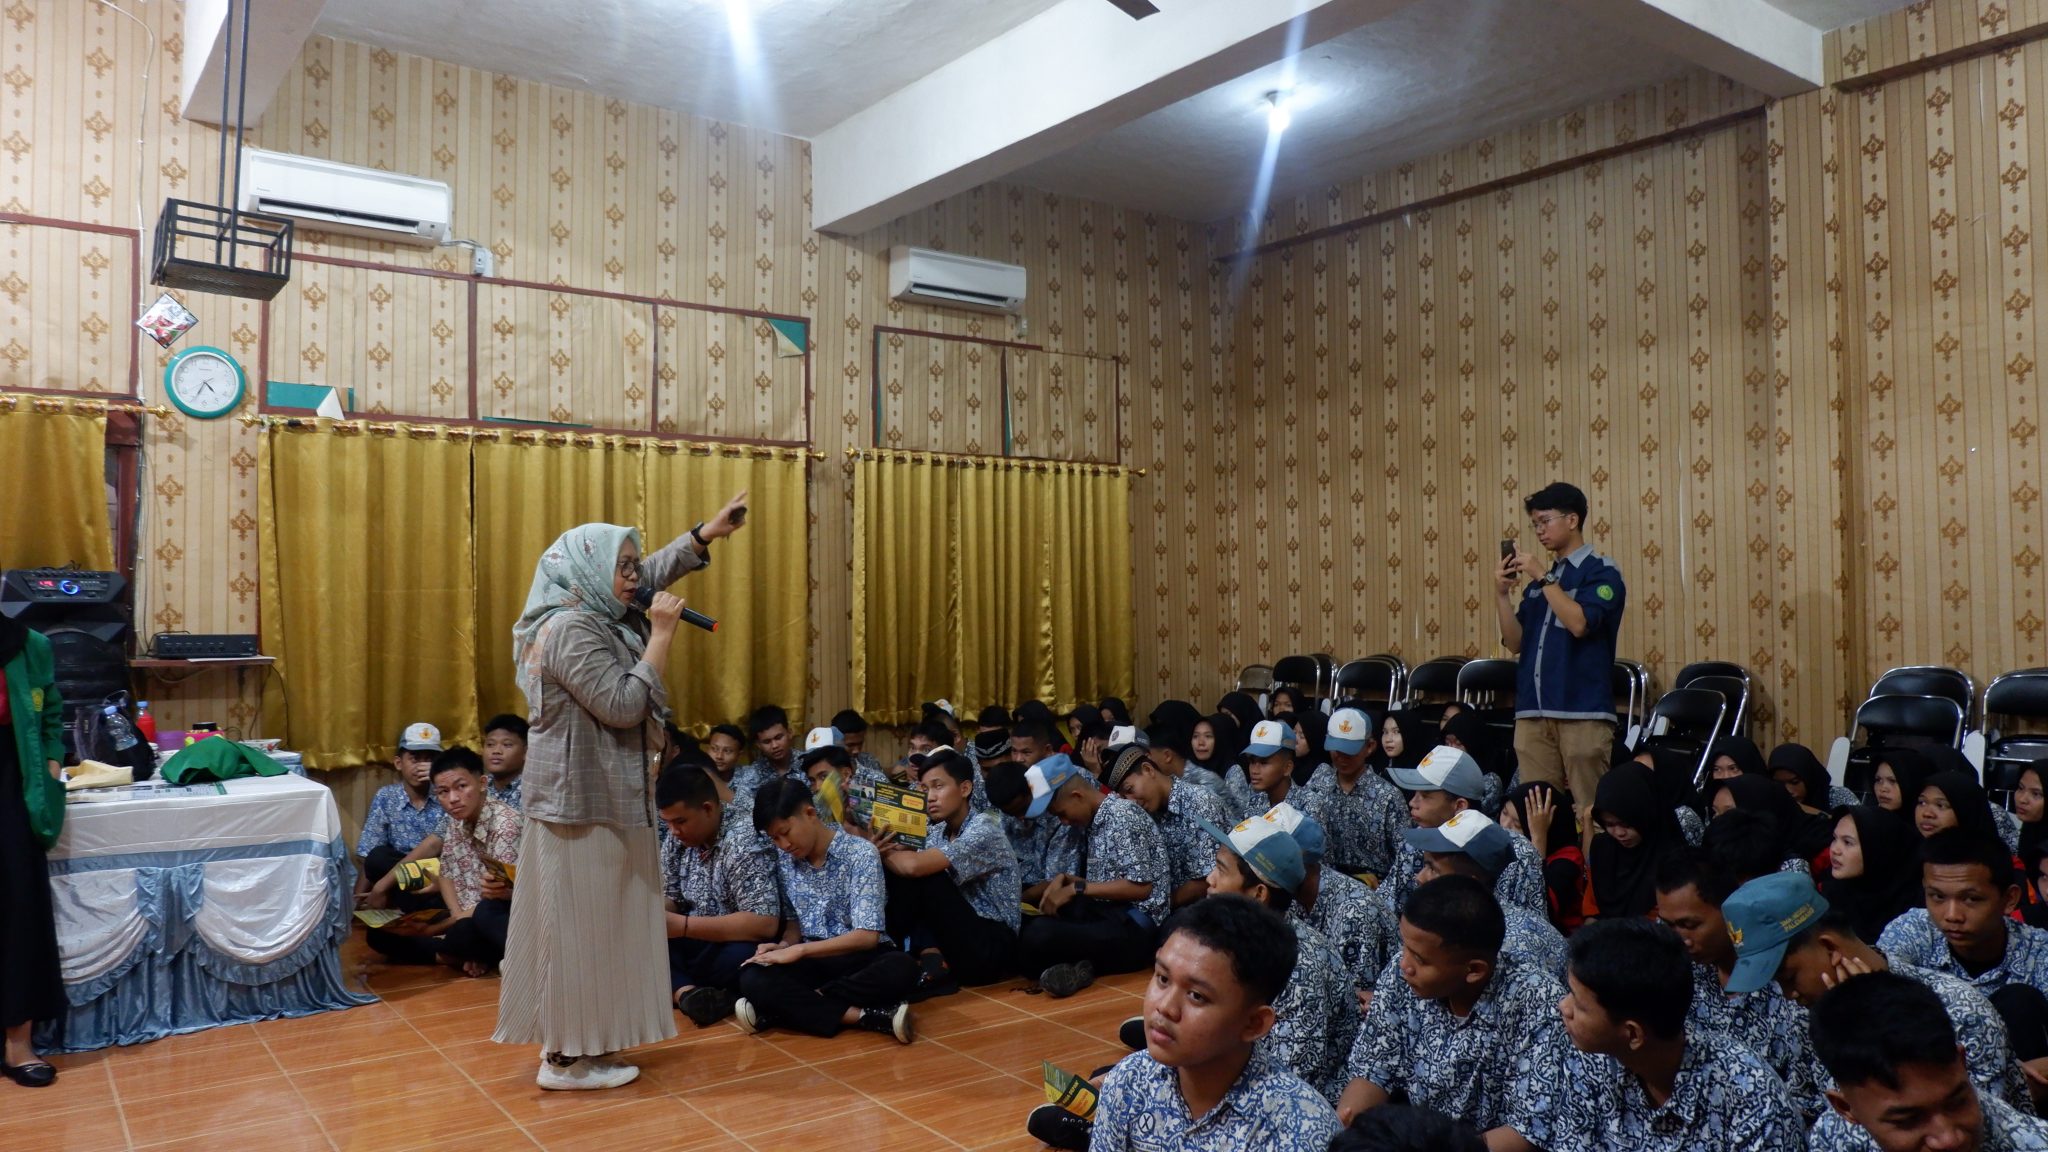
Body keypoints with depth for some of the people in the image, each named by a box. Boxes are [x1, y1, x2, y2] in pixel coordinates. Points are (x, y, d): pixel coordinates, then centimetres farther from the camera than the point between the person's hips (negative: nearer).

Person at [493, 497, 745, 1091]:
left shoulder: (596, 617, 10)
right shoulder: (570, 629, -19)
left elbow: (653, 571, 23)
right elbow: (623, 707, -23)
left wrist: (705, 534, 16)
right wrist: (661, 637, -17)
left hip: (596, 795, 10)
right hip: (583, 801, -10)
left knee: (589, 925, 15)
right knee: (580, 926, -2)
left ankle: (571, 1041, 25)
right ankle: (568, 1058, 8)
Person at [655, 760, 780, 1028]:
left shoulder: (743, 841, -24)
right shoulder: (677, 838, -1)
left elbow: (764, 923, -29)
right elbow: (670, 897, 10)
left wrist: (683, 926, -29)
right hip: (694, 940, 7)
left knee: (739, 959, -39)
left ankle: (681, 990, -12)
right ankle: (688, 992, -30)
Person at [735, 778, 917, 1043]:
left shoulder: (860, 853, -12)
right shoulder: (784, 860, 5)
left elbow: (867, 936, -17)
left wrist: (798, 950, -21)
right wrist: (784, 945, -9)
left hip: (860, 957, -3)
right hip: (812, 960, 4)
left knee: (901, 968, -37)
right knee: (753, 978, -28)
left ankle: (790, 1006, -26)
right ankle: (864, 1016, -33)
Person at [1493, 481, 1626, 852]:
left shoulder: (1601, 572, 1)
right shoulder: (1539, 578, 18)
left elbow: (1579, 623, -17)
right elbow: (1515, 642, 13)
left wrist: (1543, 576, -11)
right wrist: (1503, 593, 1)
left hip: (1583, 711, -6)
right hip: (1533, 711, 6)